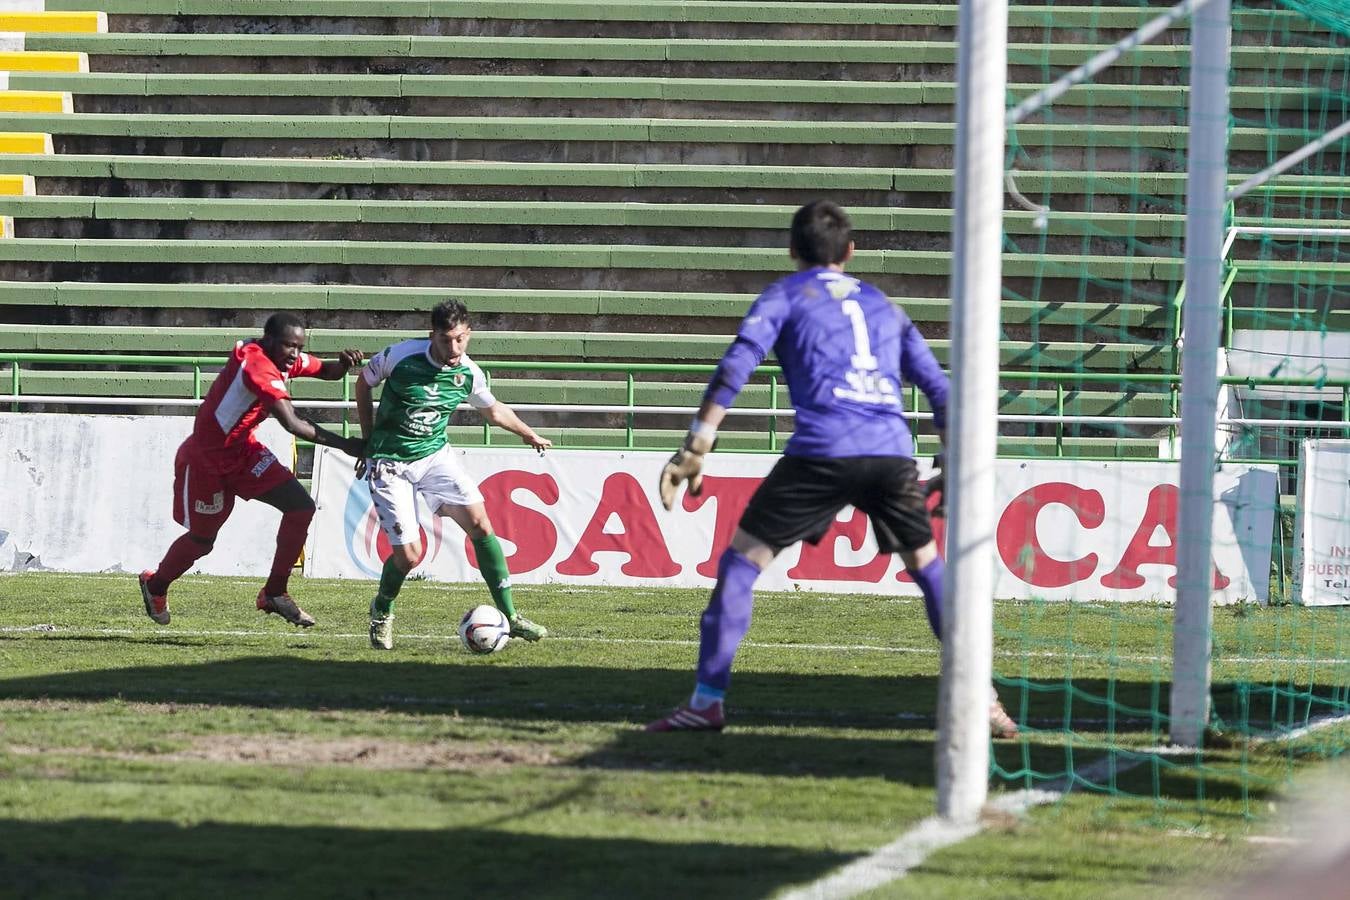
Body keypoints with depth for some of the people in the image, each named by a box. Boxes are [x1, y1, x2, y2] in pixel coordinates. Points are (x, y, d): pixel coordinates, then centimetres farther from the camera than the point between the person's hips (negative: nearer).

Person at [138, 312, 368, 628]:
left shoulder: (287, 359, -5)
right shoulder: (257, 365, -31)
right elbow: (292, 424, -37)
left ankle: (275, 593, 2)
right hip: (205, 459, -8)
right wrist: (343, 444, -35)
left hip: (244, 451, 8)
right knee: (202, 540, 9)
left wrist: (343, 363, -14)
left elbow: (326, 372, 11)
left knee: (301, 506, -8)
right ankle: (155, 585, 40)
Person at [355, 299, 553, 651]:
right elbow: (364, 383, 2)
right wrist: (370, 442, 3)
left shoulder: (468, 373, -7)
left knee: (479, 523, -12)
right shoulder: (400, 356, -19)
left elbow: (493, 409, 16)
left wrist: (529, 434, 21)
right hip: (390, 464, -4)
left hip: (435, 454, 4)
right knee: (409, 554, -11)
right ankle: (381, 612, 22)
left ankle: (509, 616, -5)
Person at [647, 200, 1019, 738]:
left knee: (742, 559, 5)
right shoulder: (882, 305, 28)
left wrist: (695, 449, -4)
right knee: (927, 567, 20)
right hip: (892, 451, 4)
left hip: (821, 451, -4)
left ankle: (707, 701, -3)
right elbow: (939, 390, 25)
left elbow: (735, 366, 0)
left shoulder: (785, 296, 16)